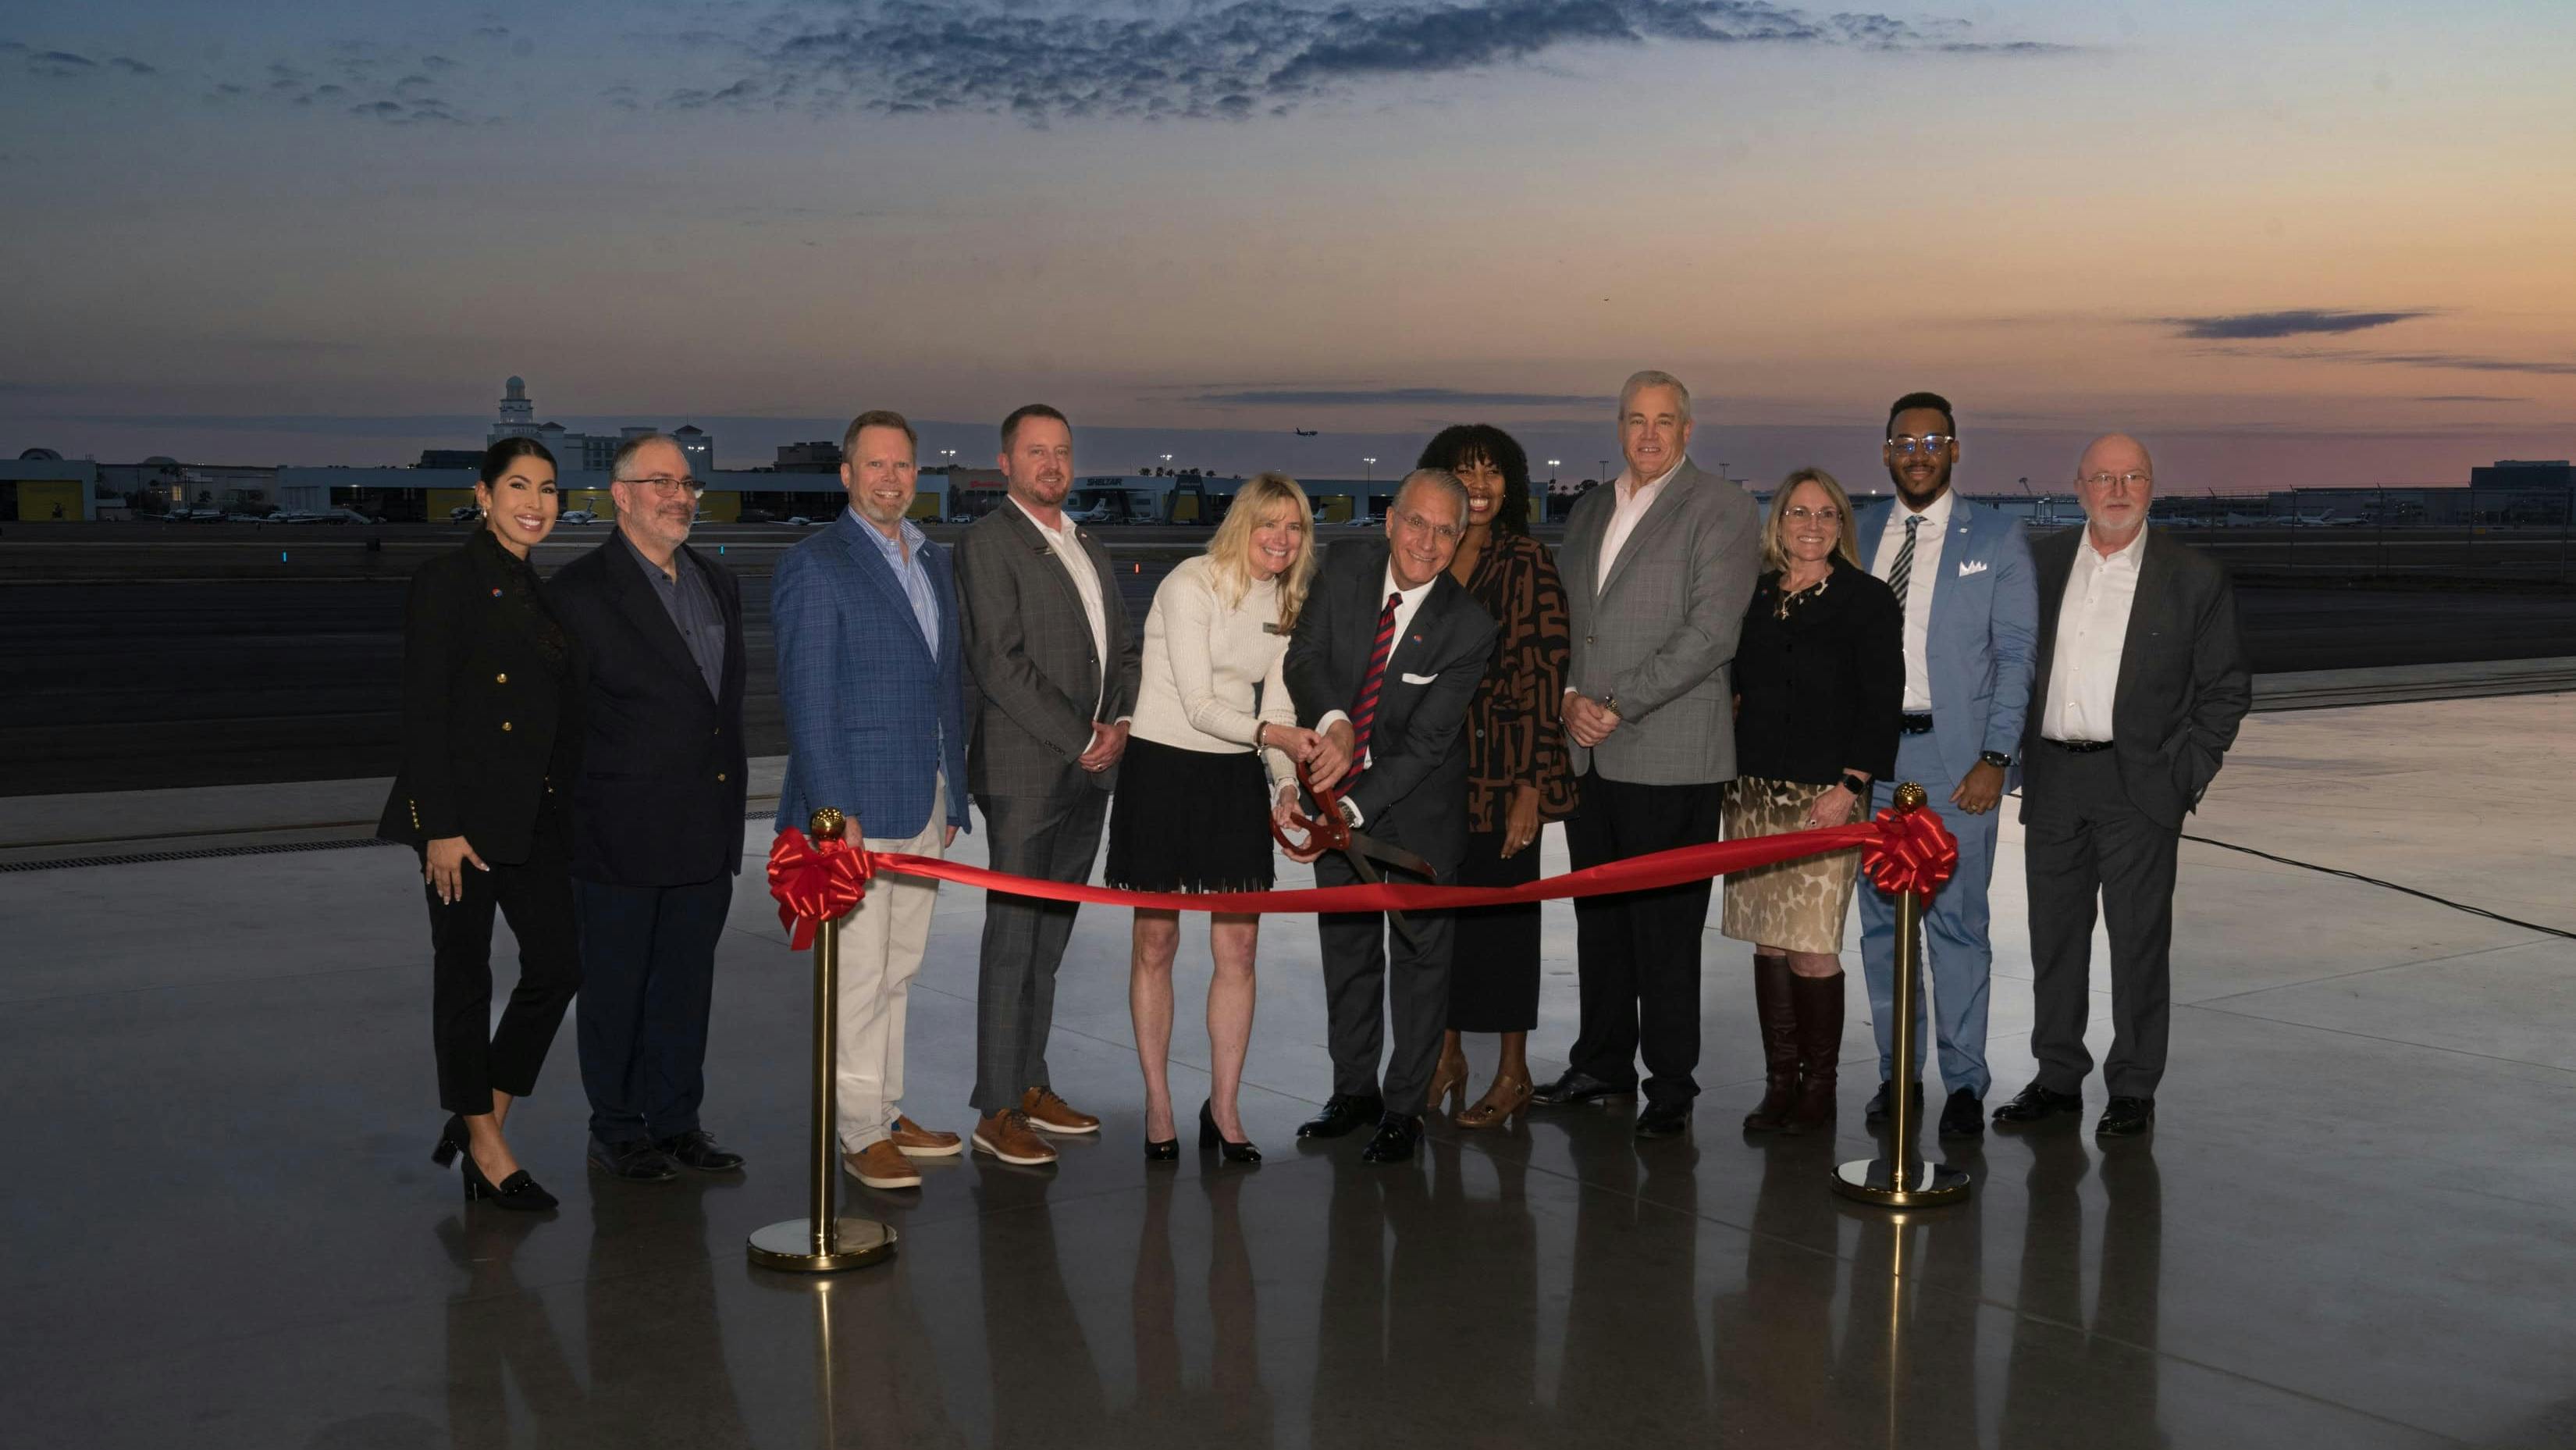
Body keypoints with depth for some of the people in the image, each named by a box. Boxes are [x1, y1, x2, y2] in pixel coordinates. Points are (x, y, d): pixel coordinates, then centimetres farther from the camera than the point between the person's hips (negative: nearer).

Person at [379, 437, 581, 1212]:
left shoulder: (543, 594, 13)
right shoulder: (448, 580, -8)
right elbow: (424, 710, -13)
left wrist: (565, 814, 15)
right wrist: (441, 827, -17)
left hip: (537, 817, 7)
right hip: (466, 812, -7)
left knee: (558, 964, 4)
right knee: (465, 974, 5)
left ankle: (477, 1117, 20)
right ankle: (485, 1145, 16)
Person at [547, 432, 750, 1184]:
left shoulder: (718, 583, 13)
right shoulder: (582, 589, -9)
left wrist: (729, 806, 14)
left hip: (707, 831, 6)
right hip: (624, 833, -6)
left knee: (687, 980, 14)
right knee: (616, 983, 5)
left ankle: (676, 1120, 25)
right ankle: (616, 1133, 17)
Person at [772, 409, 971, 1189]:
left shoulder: (935, 561, 15)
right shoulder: (816, 563, -7)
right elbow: (807, 695, -12)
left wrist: (953, 797, 15)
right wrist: (834, 811, -18)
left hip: (924, 802, 7)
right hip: (855, 801, -7)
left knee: (899, 967, 13)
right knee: (858, 972, -2)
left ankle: (887, 1109, 23)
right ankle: (860, 1133, 6)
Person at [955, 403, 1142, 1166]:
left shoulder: (1089, 548, 18)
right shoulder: (988, 542, -6)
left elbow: (1124, 648, 18)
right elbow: (1000, 664, -14)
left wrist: (1120, 723, -1)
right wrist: (1080, 738, -13)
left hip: (1089, 771, 7)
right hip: (1025, 769, -7)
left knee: (1050, 937, 12)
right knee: (1014, 939, -4)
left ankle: (1032, 1084, 21)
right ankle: (997, 1111, 2)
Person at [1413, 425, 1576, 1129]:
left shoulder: (1527, 562, -6)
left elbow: (1544, 675, -9)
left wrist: (1530, 788, -14)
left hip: (1502, 765, -5)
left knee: (1500, 907, 0)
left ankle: (1514, 1072, 12)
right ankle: (1447, 1055, 24)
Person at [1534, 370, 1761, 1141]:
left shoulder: (1722, 510, -3)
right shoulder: (1587, 512, 18)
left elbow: (1711, 631, -12)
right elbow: (1560, 617, 18)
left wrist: (1619, 705, -15)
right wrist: (1569, 696, -1)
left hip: (1670, 758, -6)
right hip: (1588, 755, 6)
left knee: (1666, 928, -2)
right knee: (1598, 917, 13)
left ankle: (1671, 1085, 9)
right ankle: (1602, 1063, 26)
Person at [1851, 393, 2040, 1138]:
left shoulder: (1997, 537, 2)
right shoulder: (1857, 534, 10)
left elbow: (2016, 654, -1)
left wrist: (1996, 757, -10)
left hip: (1956, 758, -3)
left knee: (1958, 924, -1)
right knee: (1881, 922, 8)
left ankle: (1965, 1084, 9)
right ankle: (1897, 1073, 19)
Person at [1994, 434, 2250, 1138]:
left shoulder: (2195, 578, 0)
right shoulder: (2040, 564, 8)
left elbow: (2226, 686, 2)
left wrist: (2186, 776, -6)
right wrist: (2016, 756, 5)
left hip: (2140, 786, -3)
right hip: (2052, 785, 3)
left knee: (2139, 941, 2)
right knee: (2054, 937, 10)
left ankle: (2133, 1089, 13)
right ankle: (2058, 1078, 21)